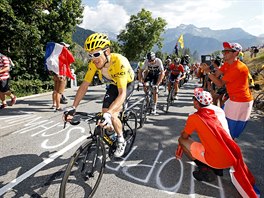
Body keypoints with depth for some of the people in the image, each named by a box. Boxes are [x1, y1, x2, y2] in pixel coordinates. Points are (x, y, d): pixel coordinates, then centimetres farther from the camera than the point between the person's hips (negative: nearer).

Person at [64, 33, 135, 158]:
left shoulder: (119, 62, -40)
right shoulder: (94, 63, -23)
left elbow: (122, 93, -44)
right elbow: (84, 86, -18)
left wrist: (109, 114, -56)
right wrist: (73, 108, -25)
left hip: (127, 84, -5)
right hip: (113, 84, 5)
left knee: (111, 115, -21)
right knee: (105, 112, -7)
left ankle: (121, 141, 4)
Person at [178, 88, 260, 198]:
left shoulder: (194, 118, -8)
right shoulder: (219, 111, 6)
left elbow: (184, 136, 3)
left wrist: (184, 132, 27)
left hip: (217, 160, -6)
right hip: (233, 156, 6)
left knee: (181, 140, 7)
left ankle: (204, 169, 1)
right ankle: (216, 168, 17)